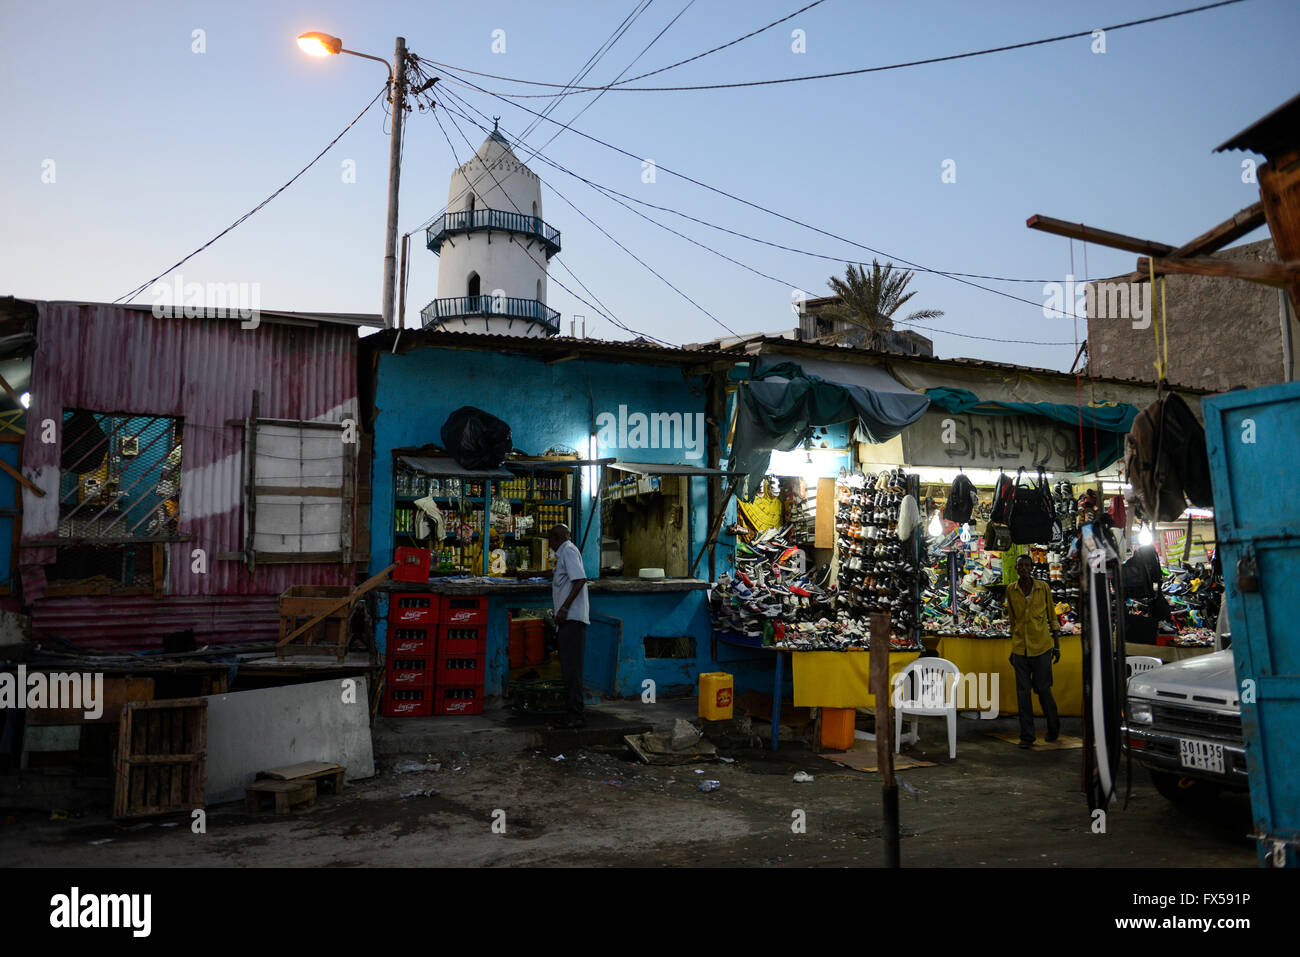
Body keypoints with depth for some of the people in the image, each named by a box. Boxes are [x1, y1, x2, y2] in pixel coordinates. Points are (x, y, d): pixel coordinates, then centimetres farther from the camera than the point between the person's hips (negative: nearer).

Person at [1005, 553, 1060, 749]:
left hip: (1041, 646, -1)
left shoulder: (1043, 588, -2)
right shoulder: (1010, 590, 2)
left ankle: (1054, 728, 30)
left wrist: (1057, 646, 3)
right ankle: (1027, 736, 10)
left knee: (1043, 689, 4)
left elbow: (1052, 617, 4)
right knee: (1023, 692, 2)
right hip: (1020, 648, 1)